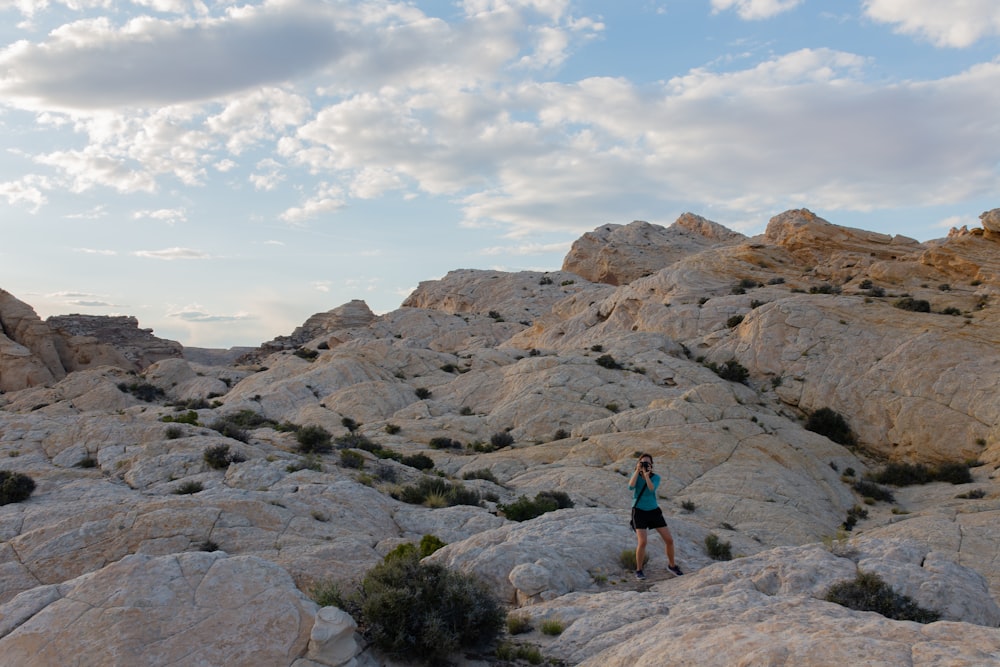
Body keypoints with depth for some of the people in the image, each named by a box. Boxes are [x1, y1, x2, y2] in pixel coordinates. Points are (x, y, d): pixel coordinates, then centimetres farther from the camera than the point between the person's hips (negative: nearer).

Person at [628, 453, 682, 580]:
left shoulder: (656, 477, -2)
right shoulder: (635, 475, -3)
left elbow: (652, 489, -23)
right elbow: (631, 487, -24)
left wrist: (646, 474, -28)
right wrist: (638, 470, -22)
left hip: (654, 511, 2)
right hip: (639, 512, -2)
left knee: (669, 540, -1)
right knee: (642, 542, -19)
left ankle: (672, 565, 25)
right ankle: (639, 570, 2)